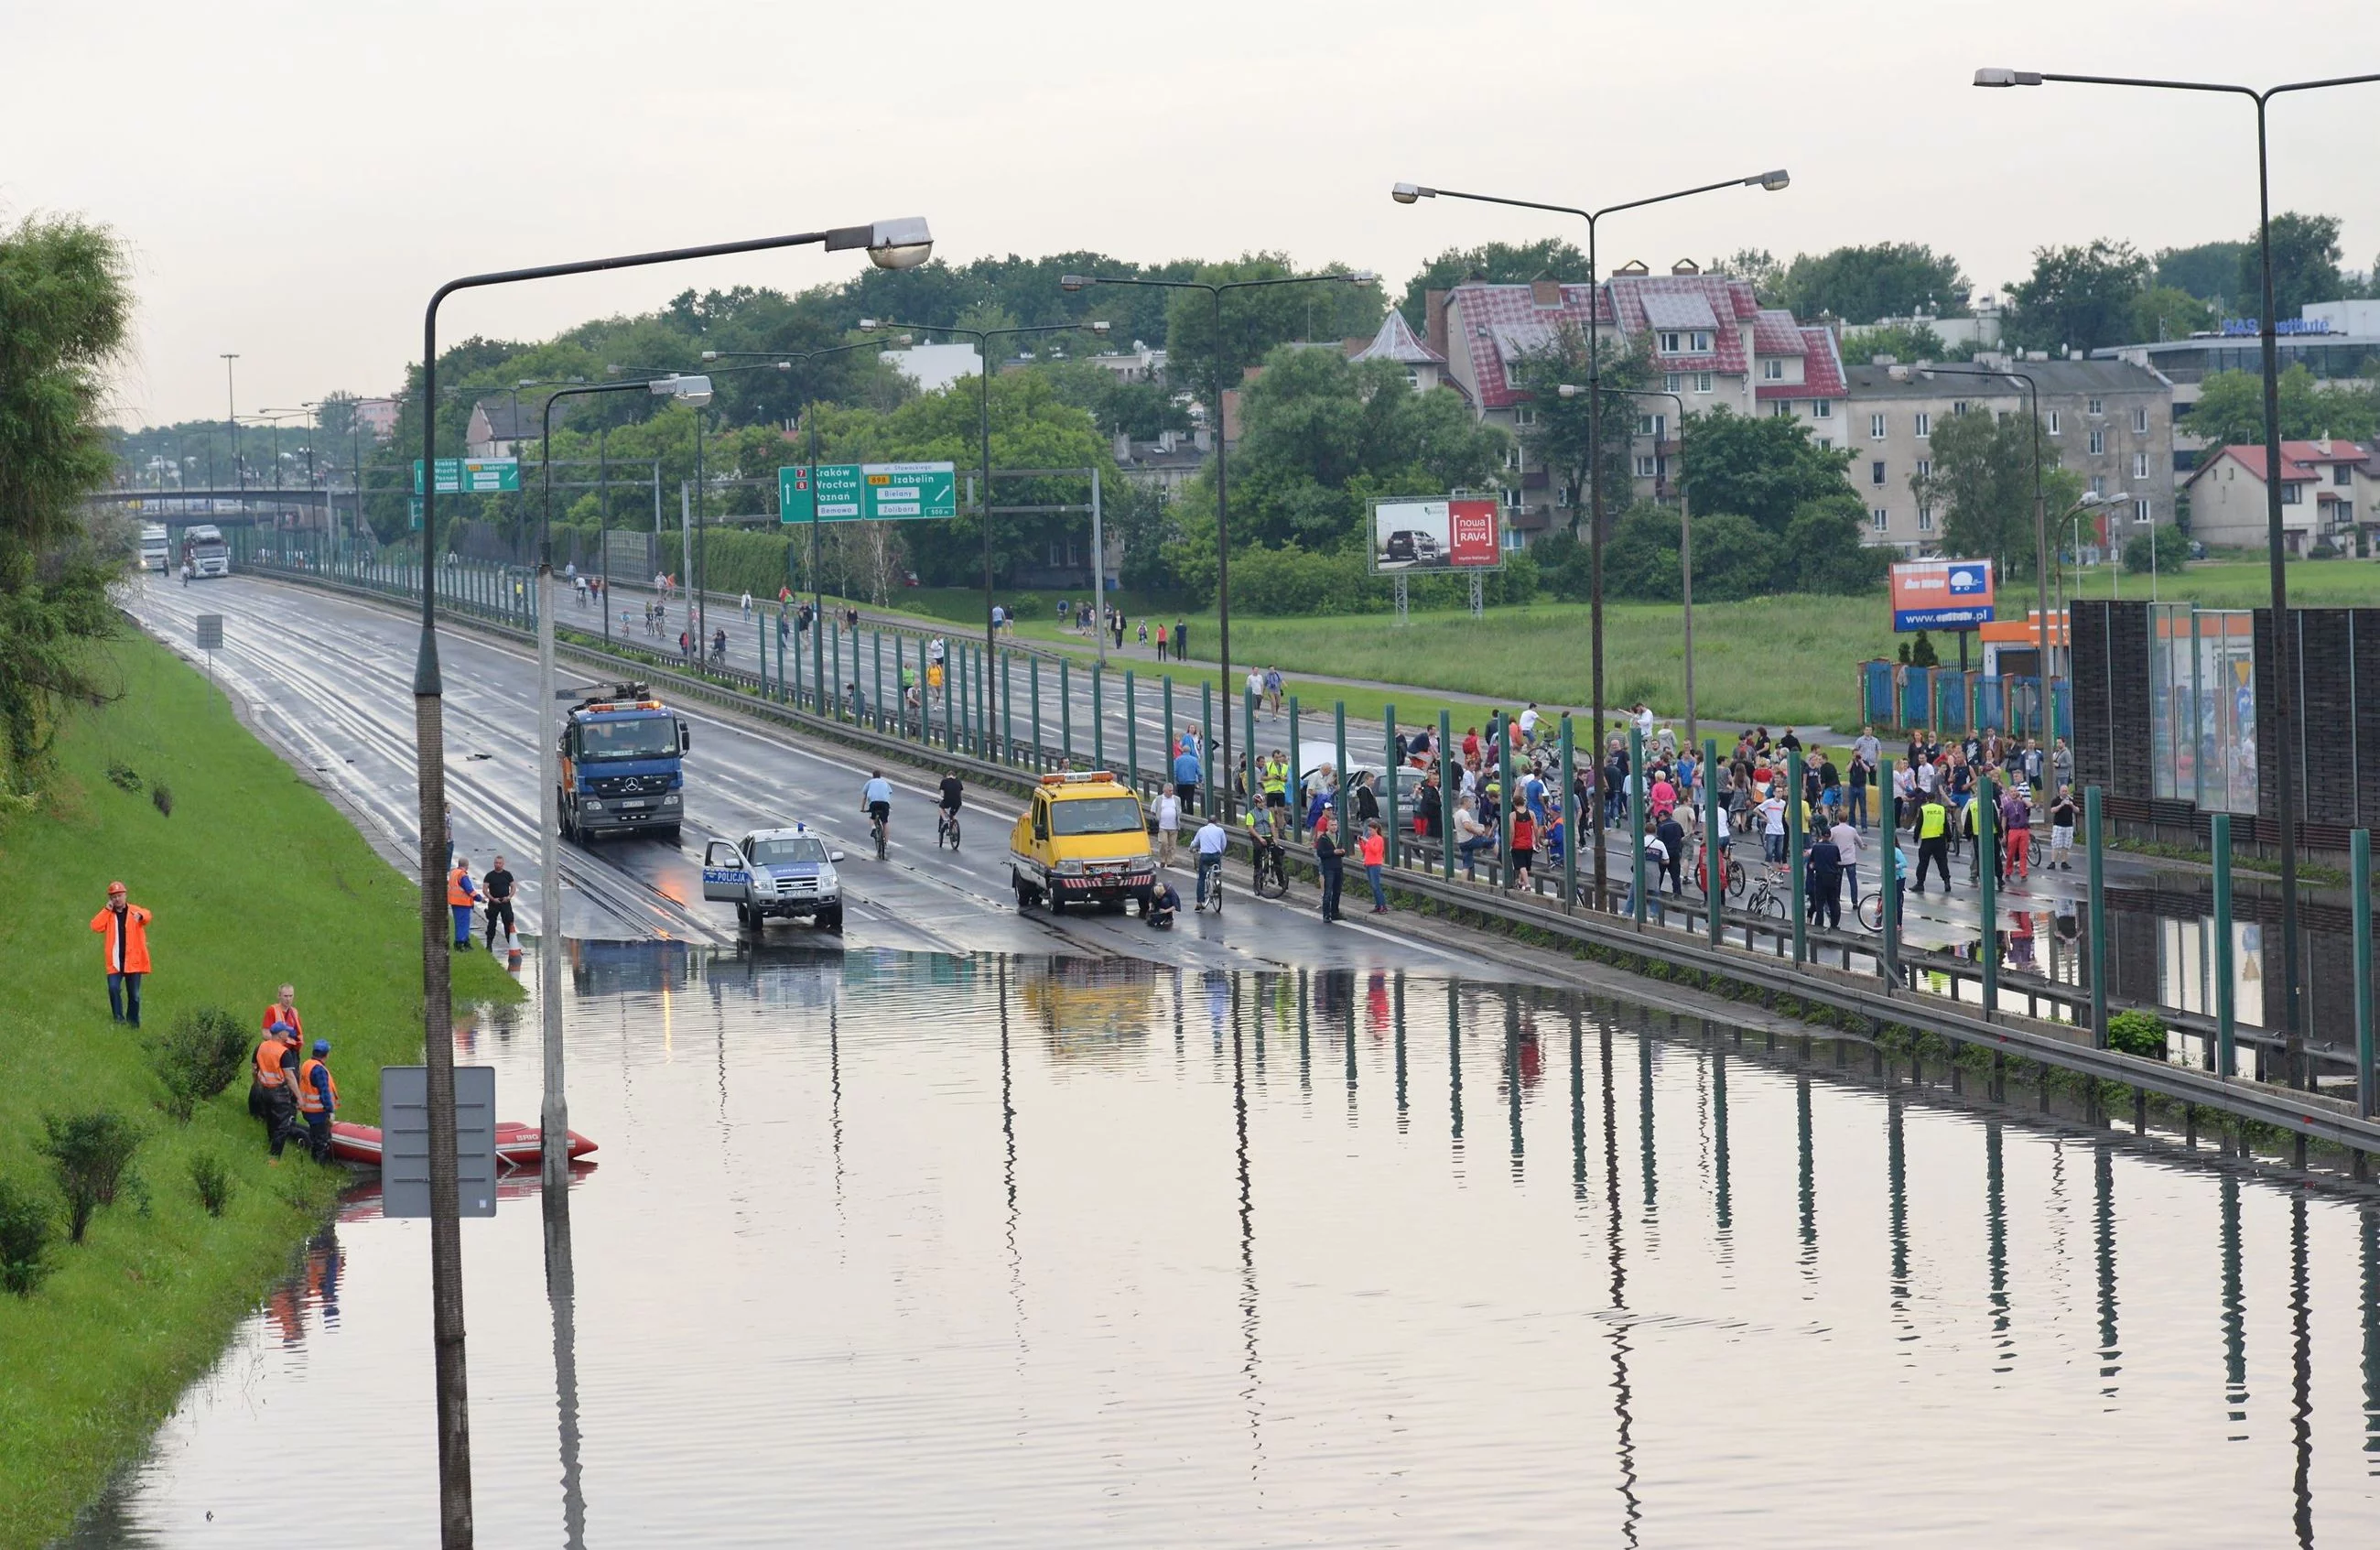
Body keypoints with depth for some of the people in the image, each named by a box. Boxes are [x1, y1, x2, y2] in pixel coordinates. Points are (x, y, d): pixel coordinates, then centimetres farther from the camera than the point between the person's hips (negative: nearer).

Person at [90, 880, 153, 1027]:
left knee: (134, 994, 5)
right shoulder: (107, 915, 10)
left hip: (133, 961, -1)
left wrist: (140, 915, -44)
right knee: (113, 988, -18)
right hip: (115, 961, 1)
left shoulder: (134, 911, 3)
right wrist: (107, 910, -7)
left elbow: (147, 916, -20)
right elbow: (95, 926, -7)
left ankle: (133, 1024, 16)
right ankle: (119, 1018, -8)